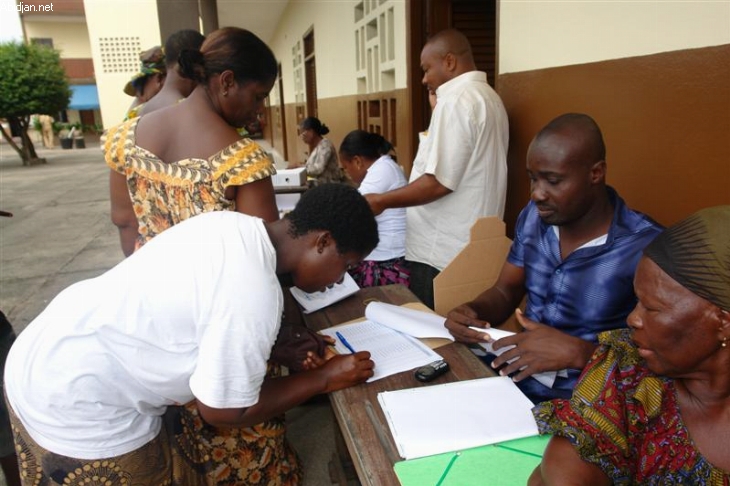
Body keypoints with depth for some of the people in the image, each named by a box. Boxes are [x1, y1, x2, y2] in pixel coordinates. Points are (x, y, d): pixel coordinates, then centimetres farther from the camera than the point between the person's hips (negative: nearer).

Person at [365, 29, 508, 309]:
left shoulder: (456, 99, -15)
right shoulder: (488, 96, 15)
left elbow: (440, 182, -22)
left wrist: (381, 201, -13)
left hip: (442, 253, -9)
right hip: (472, 247, 9)